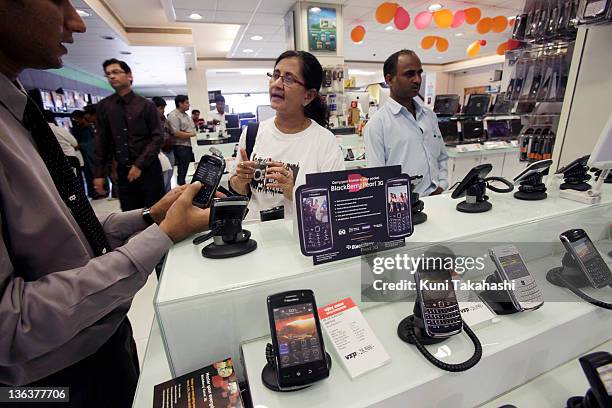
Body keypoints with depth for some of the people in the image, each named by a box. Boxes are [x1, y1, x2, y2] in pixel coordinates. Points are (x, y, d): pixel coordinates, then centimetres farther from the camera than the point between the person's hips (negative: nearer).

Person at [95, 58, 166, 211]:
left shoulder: (146, 105, -1)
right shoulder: (103, 107, 7)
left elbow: (158, 137, -6)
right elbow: (101, 141, 7)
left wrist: (140, 165, -11)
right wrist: (99, 173, 4)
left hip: (148, 169, -2)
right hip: (123, 171, 3)